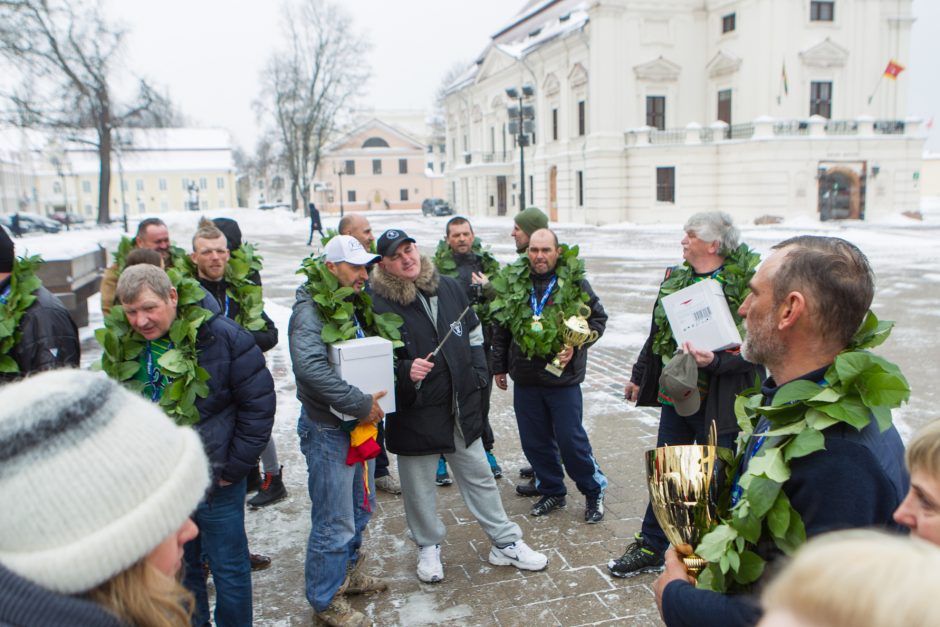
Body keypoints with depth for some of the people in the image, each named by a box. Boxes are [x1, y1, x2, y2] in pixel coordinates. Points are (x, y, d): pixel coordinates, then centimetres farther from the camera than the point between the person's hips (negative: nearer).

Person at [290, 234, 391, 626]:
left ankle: (348, 573, 43)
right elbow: (311, 367, -34)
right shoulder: (310, 310, -19)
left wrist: (372, 401, 1)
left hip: (359, 424, 9)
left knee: (361, 506, 23)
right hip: (328, 430, -9)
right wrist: (361, 404, -29)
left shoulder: (355, 305, 9)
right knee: (334, 522, 1)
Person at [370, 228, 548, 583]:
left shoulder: (449, 288, 4)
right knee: (419, 485, 12)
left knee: (479, 476, 15)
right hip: (414, 413, -4)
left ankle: (505, 542, 29)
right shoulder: (379, 304, -13)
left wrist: (478, 374, 7)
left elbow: (474, 334, 15)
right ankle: (429, 547, 34)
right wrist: (405, 372, -26)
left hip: (461, 406, 4)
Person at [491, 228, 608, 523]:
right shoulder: (514, 283, 4)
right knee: (534, 441, 11)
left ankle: (594, 491, 22)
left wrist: (576, 345, -12)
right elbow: (501, 329, 12)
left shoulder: (575, 282, -5)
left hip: (563, 377, -3)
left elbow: (598, 318, 3)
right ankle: (552, 492, 30)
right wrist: (499, 366, 13)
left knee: (571, 440, 0)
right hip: (525, 377, 4)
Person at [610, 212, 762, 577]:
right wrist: (639, 377, 23)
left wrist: (715, 361, -31)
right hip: (674, 396, 6)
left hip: (718, 404, -6)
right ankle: (650, 549, 33)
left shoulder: (743, 284, -14)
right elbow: (657, 333, 17)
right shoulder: (675, 278, 7)